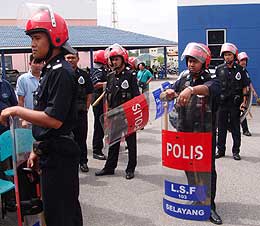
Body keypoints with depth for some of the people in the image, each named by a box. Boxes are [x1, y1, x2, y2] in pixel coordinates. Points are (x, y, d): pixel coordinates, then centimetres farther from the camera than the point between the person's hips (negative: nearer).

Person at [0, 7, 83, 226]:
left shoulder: (62, 72, -17)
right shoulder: (50, 70, 14)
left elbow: (54, 119, -24)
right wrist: (38, 150, 19)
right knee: (68, 208, 19)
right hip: (52, 153, 10)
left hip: (59, 155, -10)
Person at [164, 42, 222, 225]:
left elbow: (209, 88, -34)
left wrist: (191, 89, -53)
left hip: (205, 133, -5)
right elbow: (172, 90, 5)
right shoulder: (184, 77, 8)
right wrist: (170, 92, -21)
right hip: (184, 131, 5)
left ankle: (210, 206, 15)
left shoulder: (212, 80, -11)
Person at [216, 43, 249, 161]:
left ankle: (236, 151, 14)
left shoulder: (240, 70, 2)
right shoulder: (219, 69, 5)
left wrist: (244, 101, -6)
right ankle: (220, 150, 18)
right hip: (222, 103, 2)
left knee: (235, 128, 5)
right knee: (221, 128, 8)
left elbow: (244, 87, 2)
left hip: (235, 103, -1)